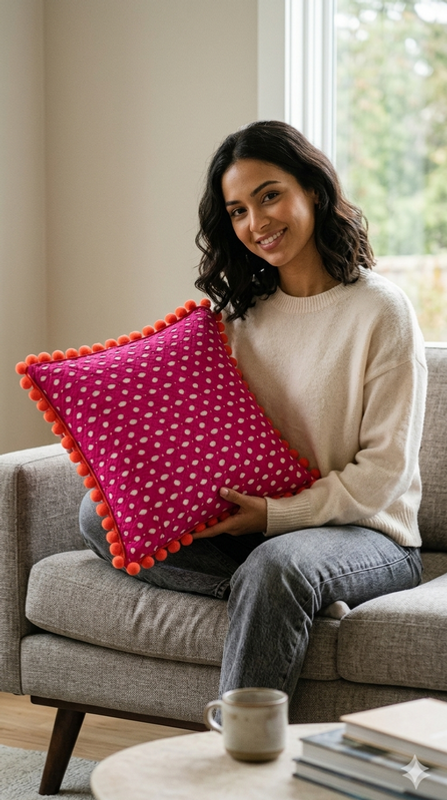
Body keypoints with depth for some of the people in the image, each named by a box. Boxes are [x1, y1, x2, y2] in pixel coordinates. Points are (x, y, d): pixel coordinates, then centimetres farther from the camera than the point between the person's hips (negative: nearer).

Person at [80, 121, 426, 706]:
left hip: (366, 533, -6)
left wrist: (276, 515, -17)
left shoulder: (381, 310, -9)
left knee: (277, 564, -39)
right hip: (251, 526, 6)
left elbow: (384, 472, -10)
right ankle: (281, 591, -20)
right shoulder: (243, 311, 9)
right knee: (102, 515, -13)